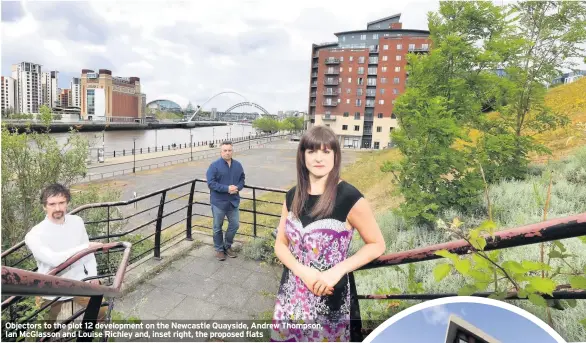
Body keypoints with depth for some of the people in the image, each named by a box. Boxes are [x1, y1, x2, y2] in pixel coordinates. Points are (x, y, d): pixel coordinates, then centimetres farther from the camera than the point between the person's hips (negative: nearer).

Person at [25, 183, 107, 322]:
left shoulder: (77, 221, -7)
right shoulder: (34, 235, -23)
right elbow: (54, 260, -35)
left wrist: (93, 275, 1)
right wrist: (86, 246, -29)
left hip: (78, 283, 4)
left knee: (101, 310, 16)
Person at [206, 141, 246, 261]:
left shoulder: (238, 165, 4)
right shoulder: (214, 165, -12)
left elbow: (242, 179, 11)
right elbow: (211, 183, -16)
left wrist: (237, 187, -11)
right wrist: (227, 188, -24)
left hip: (233, 201, 5)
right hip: (218, 202, -4)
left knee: (235, 225, 12)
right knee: (218, 227, 9)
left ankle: (228, 246, 34)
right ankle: (219, 249, 28)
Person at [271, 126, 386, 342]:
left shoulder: (350, 197, -14)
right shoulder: (293, 196, 0)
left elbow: (377, 245, -7)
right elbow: (280, 245, 5)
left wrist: (337, 271, -19)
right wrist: (303, 271, -13)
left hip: (331, 296, -4)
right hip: (291, 294, 4)